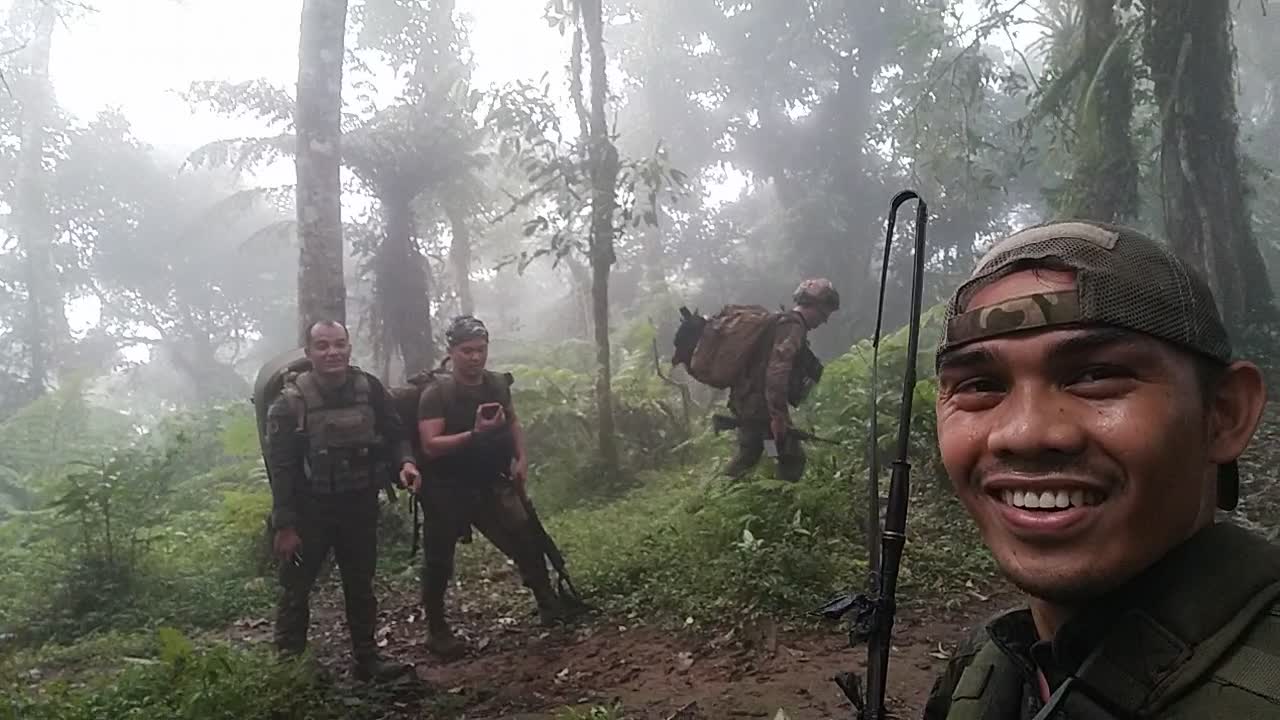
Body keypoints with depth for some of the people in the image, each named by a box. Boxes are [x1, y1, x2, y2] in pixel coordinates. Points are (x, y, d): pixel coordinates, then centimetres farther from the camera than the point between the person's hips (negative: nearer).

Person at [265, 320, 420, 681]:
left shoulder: (369, 388, -6)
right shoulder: (290, 402, -15)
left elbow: (395, 432, 5)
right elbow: (280, 467, -14)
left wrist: (405, 461, -17)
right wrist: (285, 525, -15)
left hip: (359, 504, 3)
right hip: (310, 509, -3)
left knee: (360, 584, 14)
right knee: (296, 588, 6)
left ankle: (366, 657, 26)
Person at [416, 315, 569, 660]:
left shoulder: (498, 384, 0)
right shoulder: (435, 394, -17)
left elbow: (513, 422, 17)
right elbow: (430, 445, -25)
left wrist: (521, 458, 3)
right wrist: (474, 434, -36)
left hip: (491, 485, 4)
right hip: (447, 492, -4)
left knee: (528, 542, -1)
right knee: (439, 562, 6)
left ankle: (550, 607, 13)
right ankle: (437, 632, 22)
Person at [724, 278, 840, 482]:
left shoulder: (779, 321, 17)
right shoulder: (794, 327, -15)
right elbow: (777, 370, -26)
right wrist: (778, 415, -26)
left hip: (744, 401, 10)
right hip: (763, 406, -10)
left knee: (749, 452, 23)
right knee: (793, 458, 0)